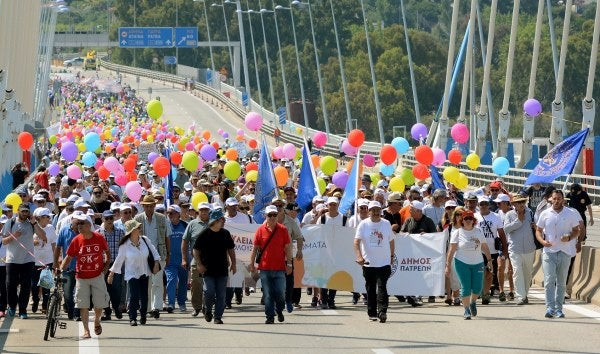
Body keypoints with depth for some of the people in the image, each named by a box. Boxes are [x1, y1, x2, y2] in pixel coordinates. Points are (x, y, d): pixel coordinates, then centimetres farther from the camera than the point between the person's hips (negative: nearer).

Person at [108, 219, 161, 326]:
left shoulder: (145, 240, -3)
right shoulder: (124, 245, -10)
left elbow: (154, 251, 11)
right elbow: (119, 260, -1)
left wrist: (156, 263, -1)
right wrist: (111, 274, 3)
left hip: (144, 273, 3)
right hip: (132, 274, -3)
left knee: (144, 297, 4)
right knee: (133, 297, -15)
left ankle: (143, 317, 19)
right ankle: (132, 318, -6)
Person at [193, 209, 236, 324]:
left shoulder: (225, 233, 9)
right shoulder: (204, 234, -4)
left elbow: (231, 249, 19)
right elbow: (196, 250, -1)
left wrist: (233, 264, 11)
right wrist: (199, 264, -10)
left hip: (222, 270, 4)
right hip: (208, 270, -4)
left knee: (221, 295, 1)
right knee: (209, 291, -12)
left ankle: (218, 317, 7)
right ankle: (207, 310, 14)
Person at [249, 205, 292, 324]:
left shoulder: (283, 230, 3)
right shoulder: (260, 230, 4)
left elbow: (287, 247, 6)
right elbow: (255, 248, 7)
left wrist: (289, 263, 2)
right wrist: (251, 263, 4)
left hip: (279, 267, 0)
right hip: (265, 268, 0)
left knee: (280, 292, -2)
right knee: (268, 294, 0)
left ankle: (279, 310, 24)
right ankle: (270, 316, 6)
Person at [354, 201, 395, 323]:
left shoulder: (386, 224, 6)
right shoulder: (363, 224, 0)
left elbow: (391, 241, 17)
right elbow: (356, 241, -8)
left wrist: (391, 256, 18)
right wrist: (359, 256, -21)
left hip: (384, 262, 0)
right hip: (368, 262, 0)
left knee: (382, 287, -11)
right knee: (370, 289, 8)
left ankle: (382, 312, -18)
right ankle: (372, 313, 15)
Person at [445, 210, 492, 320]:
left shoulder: (478, 231, 8)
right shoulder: (458, 232, -2)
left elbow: (485, 246, 16)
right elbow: (452, 250, -4)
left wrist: (489, 259, 14)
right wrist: (448, 265, -8)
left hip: (477, 263, 3)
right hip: (462, 263, -3)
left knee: (477, 288, 1)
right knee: (465, 287, -5)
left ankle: (473, 303, 32)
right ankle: (467, 310, 5)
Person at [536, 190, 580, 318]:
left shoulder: (571, 214, 4)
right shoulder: (545, 214, 5)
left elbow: (576, 230, 10)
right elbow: (538, 230, 11)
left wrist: (569, 237, -11)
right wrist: (542, 241, -9)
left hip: (565, 252, 1)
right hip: (549, 251, -1)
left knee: (561, 282, 7)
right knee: (549, 280, -12)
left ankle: (559, 309, 14)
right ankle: (550, 308, -16)